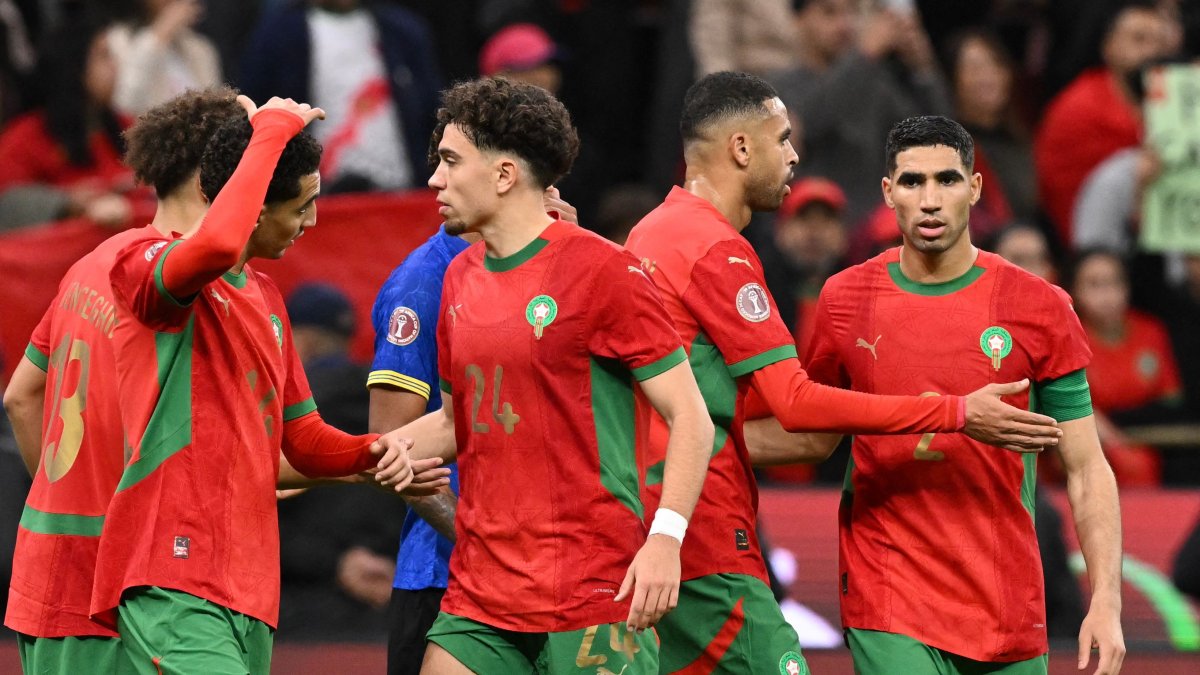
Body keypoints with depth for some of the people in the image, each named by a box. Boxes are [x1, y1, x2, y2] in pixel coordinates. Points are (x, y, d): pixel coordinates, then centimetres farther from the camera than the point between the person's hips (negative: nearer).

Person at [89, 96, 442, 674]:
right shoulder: (145, 267, -5)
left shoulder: (266, 300, 23)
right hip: (173, 583, -9)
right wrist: (272, 130, -19)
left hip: (249, 594, 9)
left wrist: (372, 451, 5)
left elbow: (302, 440, 28)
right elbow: (216, 245, -31)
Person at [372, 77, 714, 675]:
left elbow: (691, 417, -9)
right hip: (478, 598, 6)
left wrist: (665, 539, -21)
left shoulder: (600, 271, -8)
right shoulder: (459, 280, 13)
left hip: (592, 599, -6)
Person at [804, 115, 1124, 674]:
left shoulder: (1039, 307, 0)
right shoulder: (845, 298, 3)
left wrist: (1106, 601, -8)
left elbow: (1086, 470, 1)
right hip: (887, 601, -1)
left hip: (1006, 609, 1)